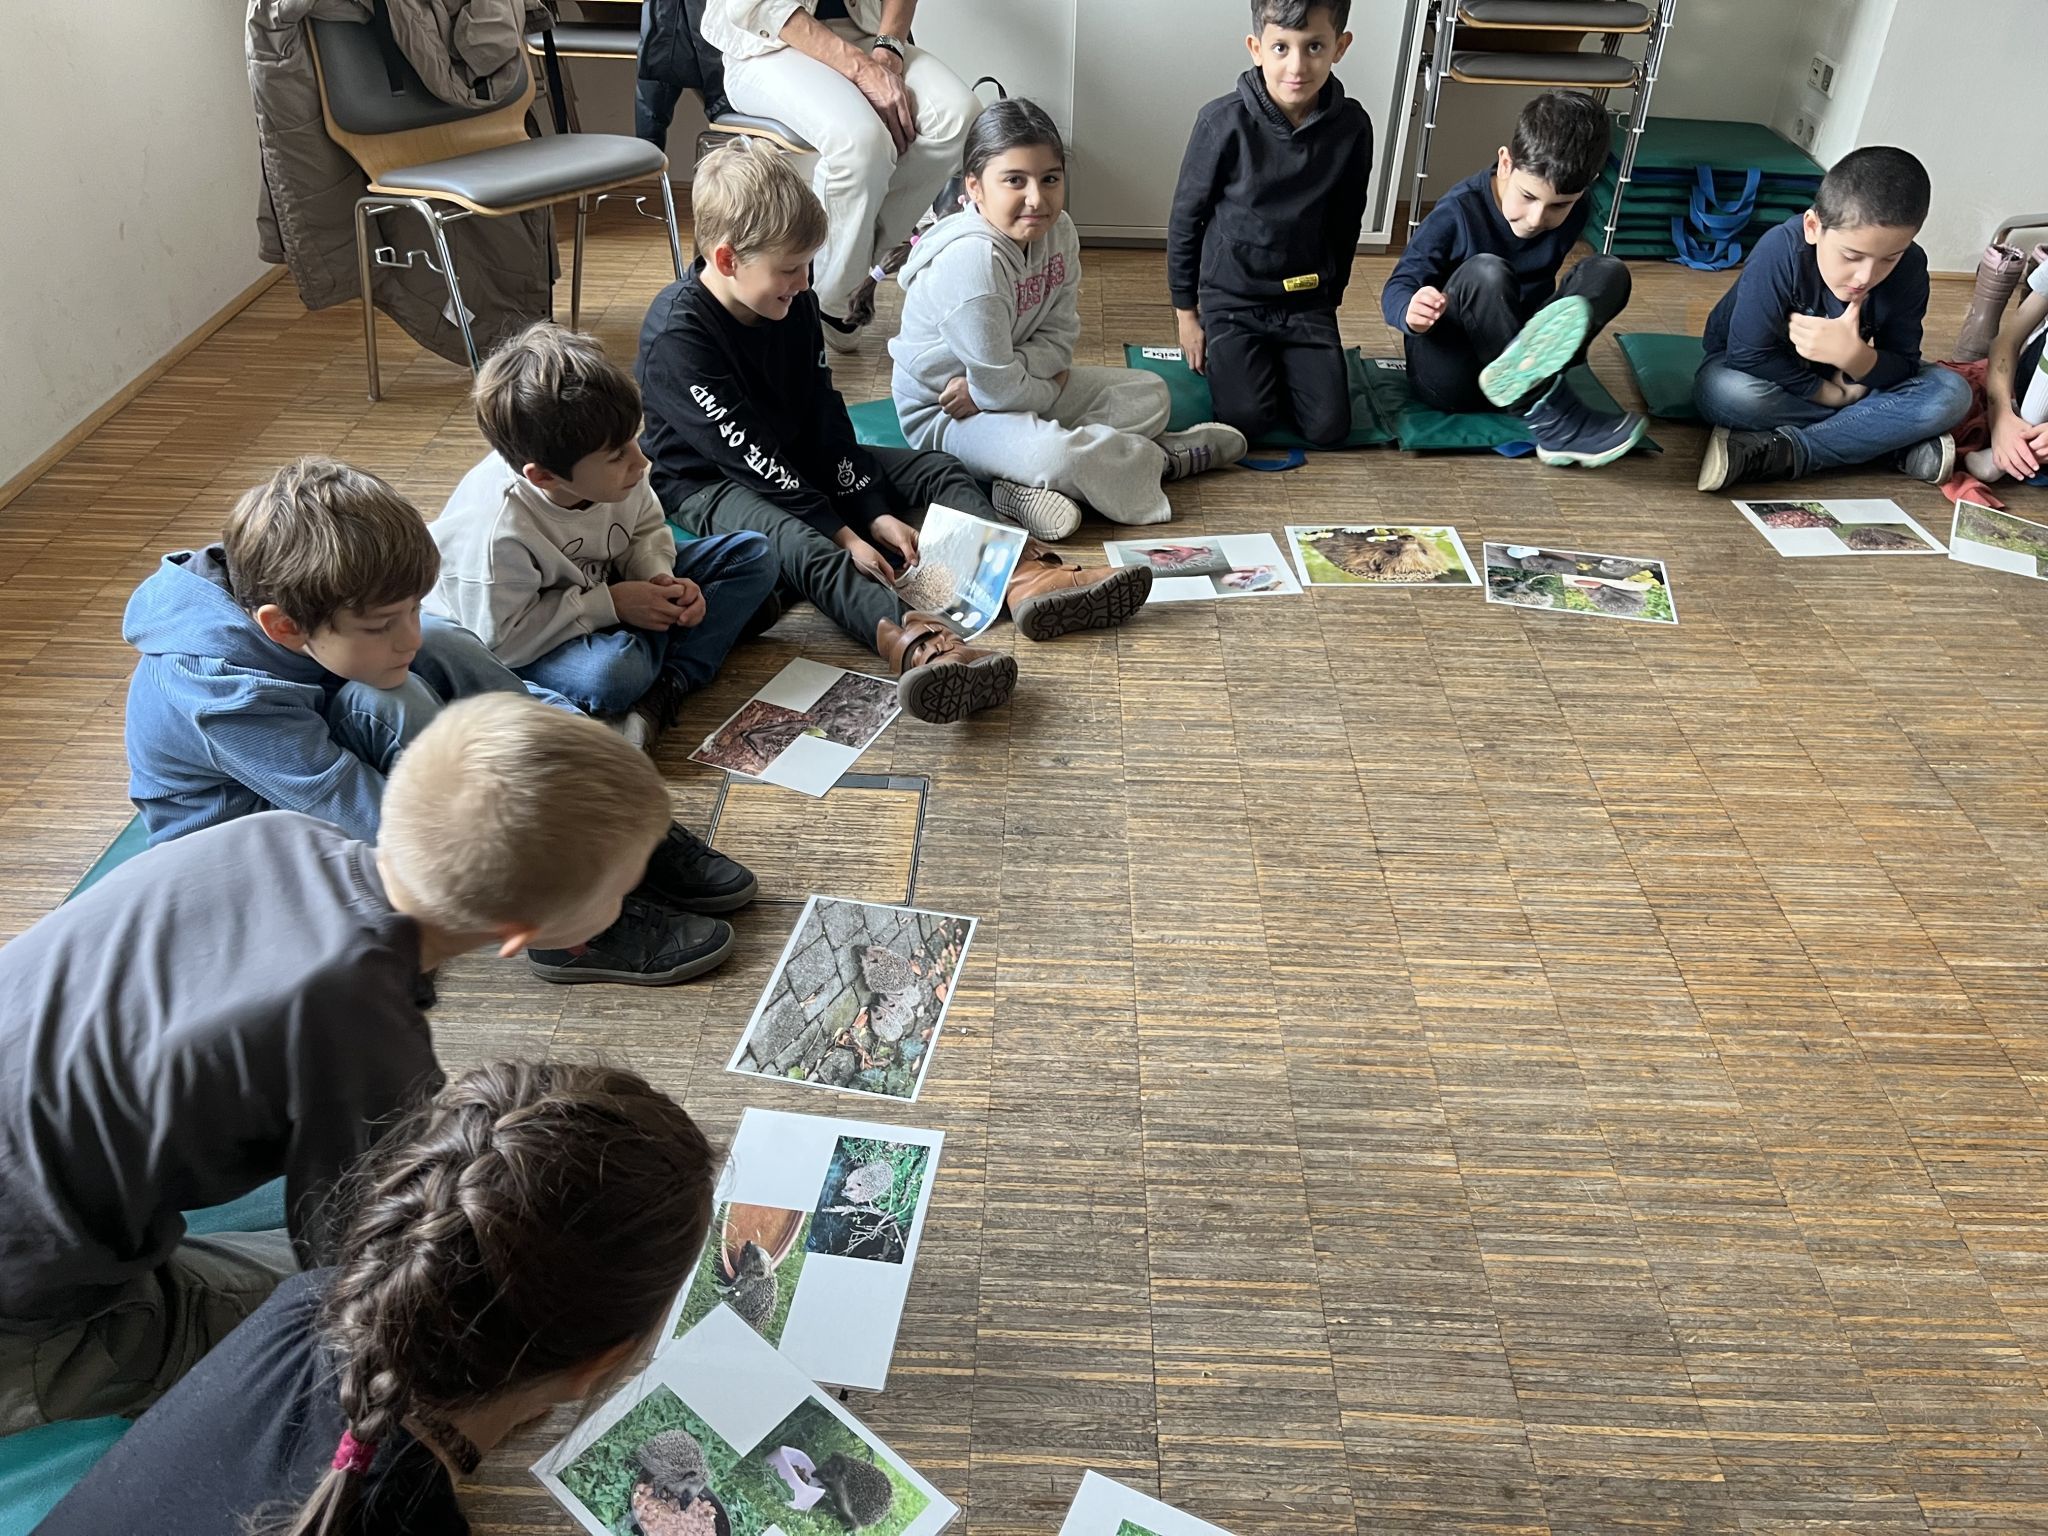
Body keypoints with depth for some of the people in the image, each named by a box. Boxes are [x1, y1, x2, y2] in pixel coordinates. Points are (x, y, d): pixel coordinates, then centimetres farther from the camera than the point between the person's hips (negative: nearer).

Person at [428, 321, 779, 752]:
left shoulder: (613, 471, -16)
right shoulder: (496, 528, -34)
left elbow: (646, 529, 4)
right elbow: (501, 639, -27)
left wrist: (660, 579, -18)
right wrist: (611, 604, -26)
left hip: (605, 585, 7)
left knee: (753, 555, -4)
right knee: (610, 672, -43)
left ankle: (666, 690, -18)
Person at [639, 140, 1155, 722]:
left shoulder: (794, 302, -2)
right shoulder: (676, 336, -24)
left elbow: (824, 414, 0)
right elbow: (751, 455, -27)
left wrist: (873, 511, -10)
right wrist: (843, 533, -29)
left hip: (797, 461, 8)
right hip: (708, 482, -8)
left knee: (937, 470, -5)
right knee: (794, 539, -40)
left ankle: (1026, 573, -30)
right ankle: (911, 641, -67)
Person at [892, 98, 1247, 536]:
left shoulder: (1059, 231, -6)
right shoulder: (972, 258, -30)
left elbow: (1059, 337, -5)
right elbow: (1000, 386, -27)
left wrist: (983, 386, -20)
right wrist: (1052, 388, -7)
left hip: (1019, 385, 9)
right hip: (944, 413, -9)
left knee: (1149, 394, 9)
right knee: (1056, 454, -34)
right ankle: (1159, 460, -4)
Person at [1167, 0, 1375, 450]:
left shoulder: (1352, 127, -8)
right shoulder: (1224, 122, -16)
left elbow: (1345, 225, 7)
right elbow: (1185, 217, -5)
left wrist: (1330, 299, 12)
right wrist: (1185, 310, -1)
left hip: (1307, 300, 3)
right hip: (1231, 298, -2)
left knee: (1329, 428, -7)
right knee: (1247, 421, -16)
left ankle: (1279, 362, 23)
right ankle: (1223, 357, 17)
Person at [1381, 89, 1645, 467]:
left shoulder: (1570, 215, 0)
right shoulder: (1458, 212, -14)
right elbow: (1397, 288, -17)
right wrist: (1410, 311, -39)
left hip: (1510, 358, 5)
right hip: (1446, 372, -5)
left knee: (1609, 273, -14)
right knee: (1484, 272, -32)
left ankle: (1530, 375, -40)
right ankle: (1551, 417, -37)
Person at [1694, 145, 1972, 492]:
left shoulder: (1909, 268, -17)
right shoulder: (1781, 252, -30)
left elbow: (1904, 369, -14)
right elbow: (1749, 355, -28)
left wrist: (1856, 358, -36)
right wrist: (1829, 394, -21)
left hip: (1847, 381, 3)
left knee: (1950, 393, -18)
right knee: (1727, 393, -39)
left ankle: (1783, 453, -27)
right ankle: (1898, 446, -23)